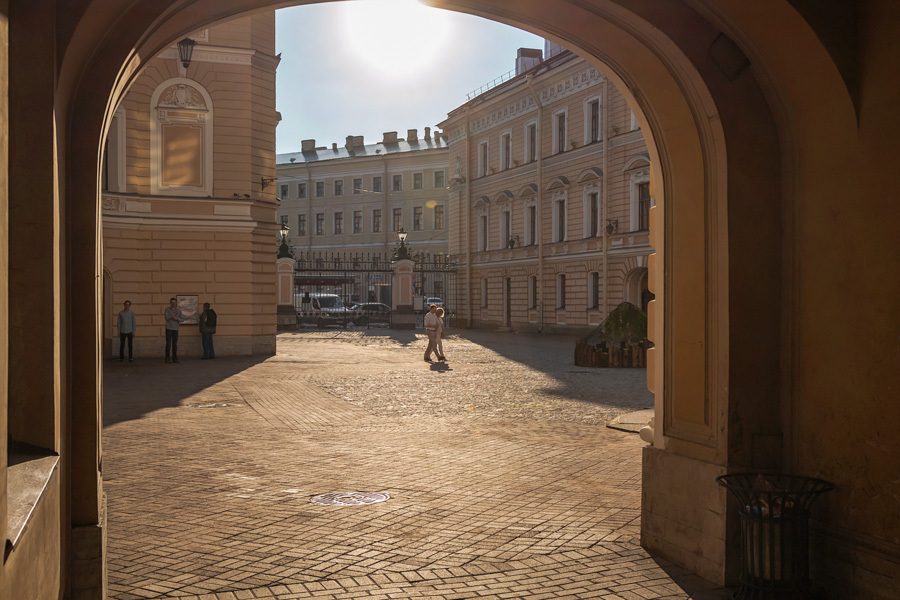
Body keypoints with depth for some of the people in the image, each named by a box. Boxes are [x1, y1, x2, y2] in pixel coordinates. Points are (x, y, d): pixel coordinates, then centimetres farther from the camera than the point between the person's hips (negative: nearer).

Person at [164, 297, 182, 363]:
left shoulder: (178, 310, 3)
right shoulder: (167, 309, -4)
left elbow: (182, 319, 4)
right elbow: (166, 318, -15)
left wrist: (176, 319, -14)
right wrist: (173, 314, -23)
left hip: (175, 329, 3)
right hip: (168, 328, -3)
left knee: (175, 344, 3)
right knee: (168, 344, -5)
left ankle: (174, 358, 8)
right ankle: (167, 358, 0)